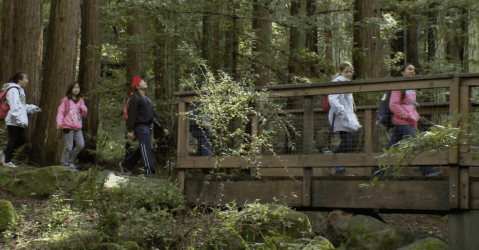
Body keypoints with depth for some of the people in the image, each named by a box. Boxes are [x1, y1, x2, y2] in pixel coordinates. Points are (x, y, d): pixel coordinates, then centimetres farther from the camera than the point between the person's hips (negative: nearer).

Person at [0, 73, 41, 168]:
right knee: (13, 139, -4)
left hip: (20, 121, 10)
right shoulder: (13, 90, -12)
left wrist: (34, 108, 27)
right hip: (14, 121, -10)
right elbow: (14, 107, -20)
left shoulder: (20, 90, 21)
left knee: (22, 139, 9)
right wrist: (19, 120, -24)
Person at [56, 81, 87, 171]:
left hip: (77, 127, 5)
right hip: (68, 126, -5)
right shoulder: (66, 101, 0)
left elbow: (84, 115, 18)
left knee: (81, 145, -1)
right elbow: (60, 112, -4)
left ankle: (70, 161, 14)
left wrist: (83, 108, -3)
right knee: (69, 147, -5)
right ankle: (65, 164, 8)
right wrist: (59, 123, -18)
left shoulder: (80, 101, 15)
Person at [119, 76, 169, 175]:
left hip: (148, 127, 9)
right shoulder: (135, 98, -4)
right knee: (146, 147, -14)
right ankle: (150, 170, -18)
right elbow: (131, 114, -11)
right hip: (140, 126, -9)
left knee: (143, 149, 10)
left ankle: (125, 164, 21)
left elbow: (153, 115, 26)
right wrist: (130, 130, -19)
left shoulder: (147, 99, 24)